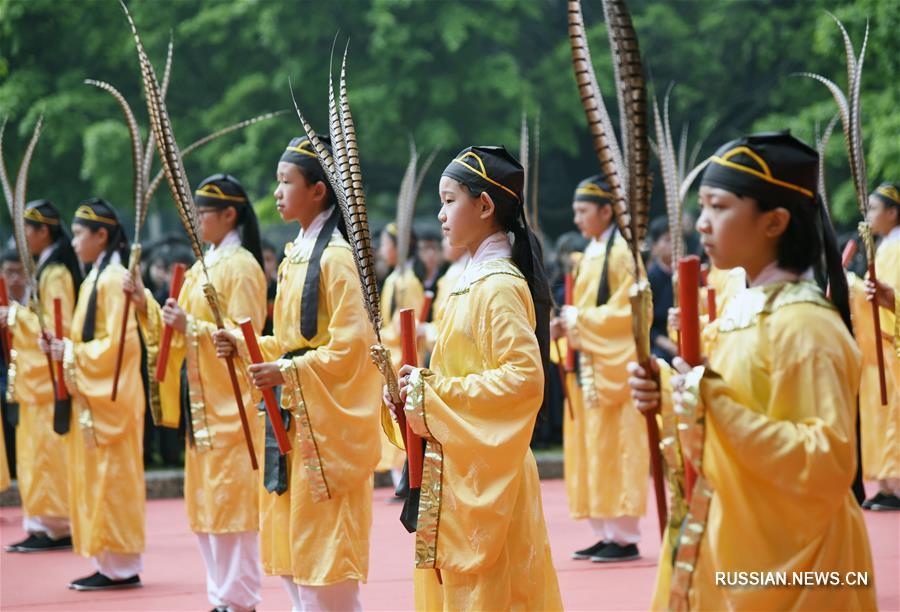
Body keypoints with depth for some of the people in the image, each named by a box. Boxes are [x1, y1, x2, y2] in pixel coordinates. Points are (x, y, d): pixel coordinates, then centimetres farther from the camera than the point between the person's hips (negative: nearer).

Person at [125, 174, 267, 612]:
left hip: (231, 403, -9)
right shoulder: (203, 267, 16)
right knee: (206, 506, 10)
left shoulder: (241, 267, -10)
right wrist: (146, 304, 3)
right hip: (201, 400, 9)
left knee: (231, 502, -6)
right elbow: (175, 332, 16)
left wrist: (191, 326, -24)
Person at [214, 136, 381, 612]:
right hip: (293, 419, 9)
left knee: (326, 566, -5)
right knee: (293, 558, 12)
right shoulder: (295, 255, 13)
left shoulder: (336, 258, -14)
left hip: (328, 422, -9)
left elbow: (350, 348, -19)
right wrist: (243, 344, 7)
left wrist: (287, 371, -22)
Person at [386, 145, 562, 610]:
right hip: (456, 471, 9)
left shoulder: (499, 286, -16)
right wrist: (418, 388, 3)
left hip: (485, 476, -9)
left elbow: (525, 379, -25)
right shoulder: (473, 279, 13)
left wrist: (434, 396, -20)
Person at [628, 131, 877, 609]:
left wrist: (719, 405, -27)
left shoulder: (803, 325, -19)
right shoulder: (739, 309, 7)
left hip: (782, 570, -8)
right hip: (725, 552, 8)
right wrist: (668, 396, -1)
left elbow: (827, 463, -25)